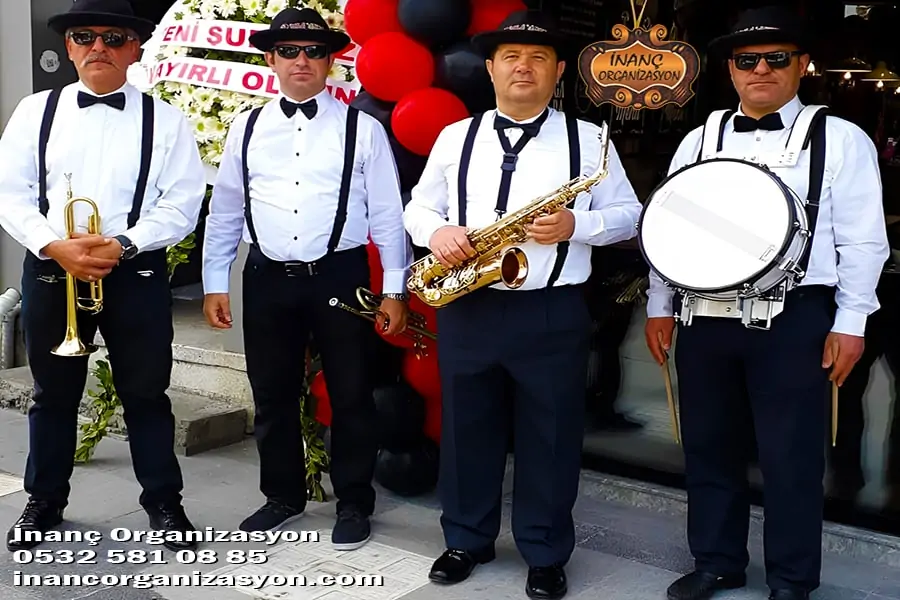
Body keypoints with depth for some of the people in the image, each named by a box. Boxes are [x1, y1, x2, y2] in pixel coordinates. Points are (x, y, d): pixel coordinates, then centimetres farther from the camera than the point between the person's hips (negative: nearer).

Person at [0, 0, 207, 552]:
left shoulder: (164, 120, 0)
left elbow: (182, 203, -5)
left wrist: (122, 245, -17)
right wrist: (55, 246, -15)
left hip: (137, 274, -1)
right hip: (51, 270, 2)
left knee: (146, 393, 6)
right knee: (54, 394, 13)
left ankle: (164, 502, 22)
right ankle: (45, 502, 30)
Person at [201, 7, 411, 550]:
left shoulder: (362, 128, 0)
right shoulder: (247, 128, 7)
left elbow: (388, 214, 0)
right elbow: (225, 211, 10)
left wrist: (395, 288, -3)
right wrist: (215, 283, 7)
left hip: (341, 277, -2)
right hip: (268, 280, 3)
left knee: (352, 397, 7)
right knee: (273, 397, 13)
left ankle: (355, 505, 24)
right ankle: (284, 496, 32)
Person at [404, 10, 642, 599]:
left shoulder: (588, 138, 2)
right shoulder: (455, 137, 8)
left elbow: (628, 214, 3)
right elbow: (418, 206, 13)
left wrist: (577, 226, -16)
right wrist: (436, 230, -10)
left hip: (553, 314, -2)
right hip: (466, 309, 2)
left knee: (550, 437, 7)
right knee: (467, 430, 13)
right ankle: (466, 539, 31)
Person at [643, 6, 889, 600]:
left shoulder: (840, 140, 1)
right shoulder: (700, 139, 11)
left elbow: (863, 239, -1)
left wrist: (850, 323, -6)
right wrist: (660, 306, 8)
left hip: (794, 319, -4)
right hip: (703, 316, 4)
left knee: (791, 456, 4)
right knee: (709, 446, 13)